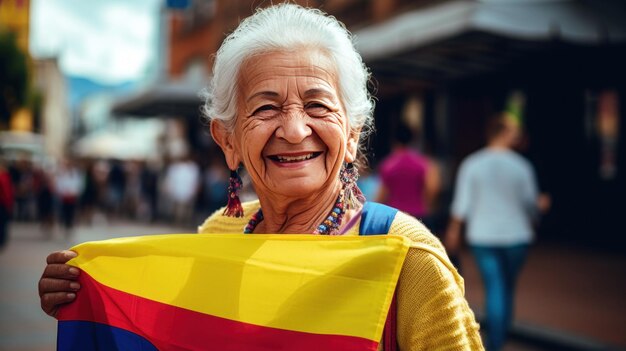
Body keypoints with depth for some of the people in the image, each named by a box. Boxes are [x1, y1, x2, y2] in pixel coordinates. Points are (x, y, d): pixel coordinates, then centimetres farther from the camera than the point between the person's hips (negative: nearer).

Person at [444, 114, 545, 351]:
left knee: (494, 287, 2)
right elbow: (531, 202, 2)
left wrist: (453, 230, 10)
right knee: (508, 287, 14)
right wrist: (530, 222, 22)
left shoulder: (471, 164, -3)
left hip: (482, 237, 1)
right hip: (516, 235, 0)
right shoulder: (521, 166, -6)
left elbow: (462, 202, -2)